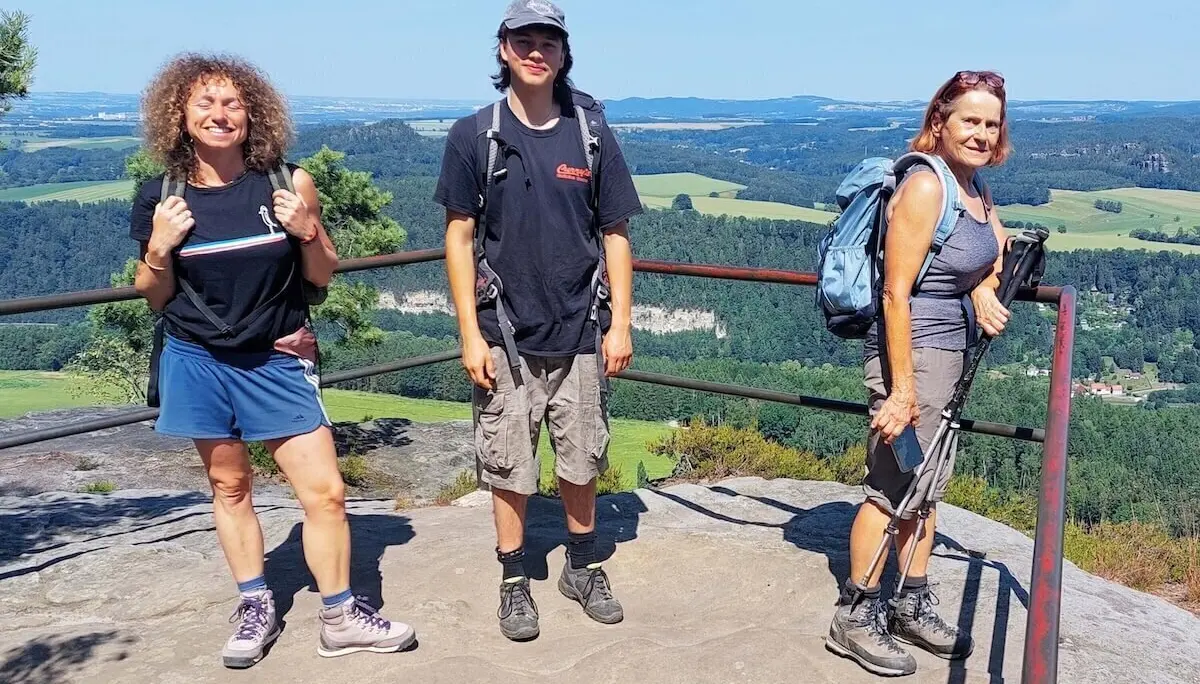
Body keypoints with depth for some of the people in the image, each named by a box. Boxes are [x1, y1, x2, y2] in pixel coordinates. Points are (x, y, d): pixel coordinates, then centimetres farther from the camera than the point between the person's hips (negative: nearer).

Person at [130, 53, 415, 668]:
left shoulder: (287, 182, -6)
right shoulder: (160, 196, -3)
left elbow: (322, 276, 3)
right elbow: (155, 298, 6)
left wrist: (308, 230, -16)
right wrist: (159, 248, -12)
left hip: (278, 364, -1)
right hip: (199, 364, 1)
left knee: (326, 493, -3)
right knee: (229, 489, 13)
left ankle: (340, 618, 15)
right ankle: (257, 608, 31)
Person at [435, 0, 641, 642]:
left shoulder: (591, 133, 3)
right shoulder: (474, 135, -1)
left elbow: (615, 234, 5)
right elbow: (459, 238, -1)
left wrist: (620, 322, 0)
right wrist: (470, 335, -5)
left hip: (580, 334, 2)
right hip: (506, 336, -1)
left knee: (581, 463, 13)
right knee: (509, 470, 7)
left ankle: (583, 567, 33)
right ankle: (514, 582, 25)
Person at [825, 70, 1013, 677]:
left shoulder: (974, 184, 7)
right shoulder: (924, 185, -18)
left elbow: (996, 241, 26)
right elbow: (896, 294, -22)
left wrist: (983, 289, 2)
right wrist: (902, 389, -24)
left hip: (953, 351, 9)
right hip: (910, 352, -9)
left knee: (929, 484, 16)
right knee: (893, 486, -2)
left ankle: (912, 607, 30)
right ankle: (855, 618, 13)